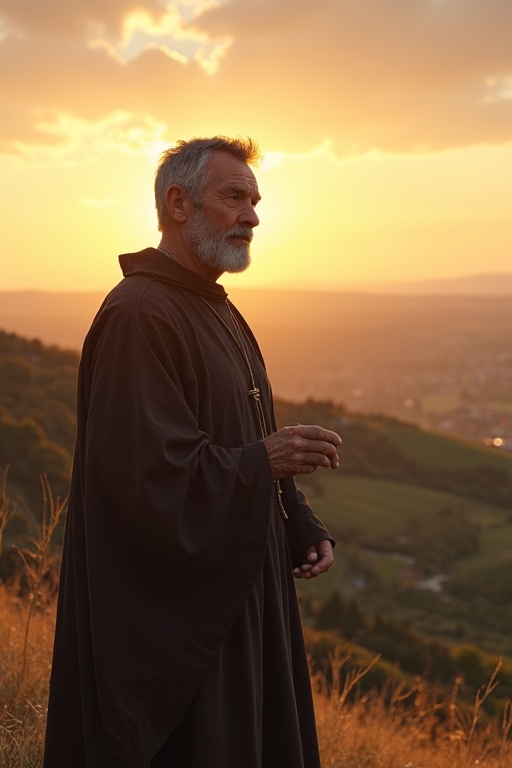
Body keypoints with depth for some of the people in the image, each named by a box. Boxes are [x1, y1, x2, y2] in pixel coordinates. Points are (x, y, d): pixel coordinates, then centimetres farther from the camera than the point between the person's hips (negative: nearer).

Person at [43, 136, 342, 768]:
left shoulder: (218, 313, 13)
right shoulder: (138, 315, -19)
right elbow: (140, 473, -25)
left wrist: (304, 530, 6)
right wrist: (262, 463, -26)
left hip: (236, 590, 10)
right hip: (168, 604, -10)